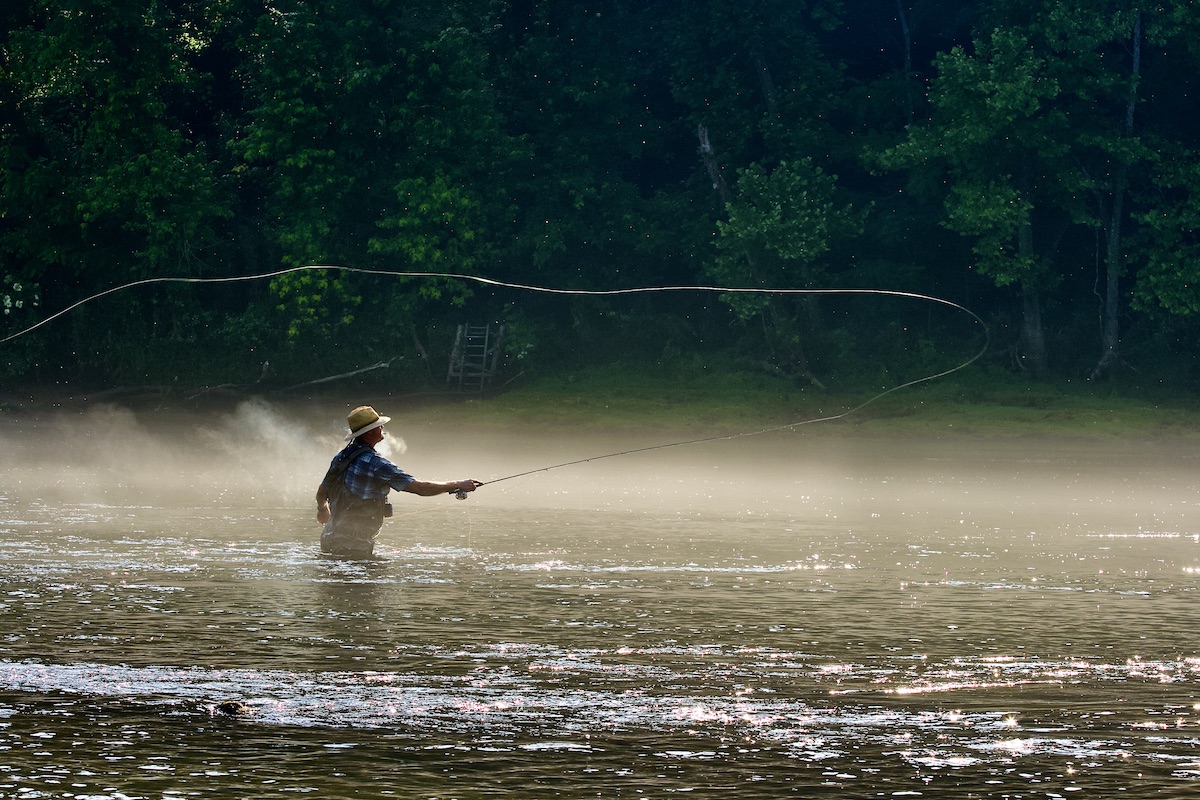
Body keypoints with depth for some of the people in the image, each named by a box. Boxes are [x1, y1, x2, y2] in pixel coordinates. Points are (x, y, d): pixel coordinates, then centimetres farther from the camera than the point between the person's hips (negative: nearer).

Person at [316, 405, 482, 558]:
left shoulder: (341, 457, 10)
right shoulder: (375, 463, -15)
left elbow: (321, 493, 24)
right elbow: (420, 488, -15)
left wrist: (322, 510, 48)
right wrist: (458, 485, -5)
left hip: (330, 539, 9)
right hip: (354, 545, -9)